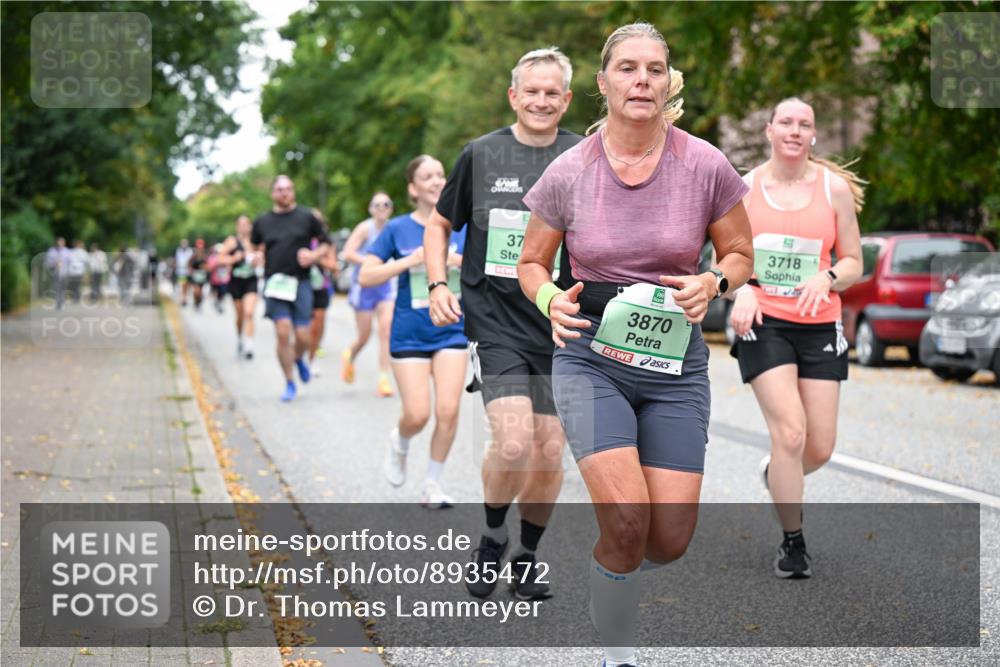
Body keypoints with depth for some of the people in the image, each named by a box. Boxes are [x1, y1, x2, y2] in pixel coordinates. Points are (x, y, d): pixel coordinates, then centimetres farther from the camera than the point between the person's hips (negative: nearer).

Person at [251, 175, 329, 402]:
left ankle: (299, 359, 33)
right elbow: (253, 248, 21)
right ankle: (289, 383, 4)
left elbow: (325, 243, 12)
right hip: (275, 283, 0)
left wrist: (315, 255, -8)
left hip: (301, 283, 0)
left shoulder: (306, 217, 5)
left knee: (302, 336, -4)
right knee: (283, 332, -9)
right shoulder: (262, 222, 9)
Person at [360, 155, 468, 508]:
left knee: (448, 411, -8)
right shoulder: (398, 229, -3)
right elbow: (366, 276, -7)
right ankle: (399, 443, 30)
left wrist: (461, 262, -14)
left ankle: (432, 485, 10)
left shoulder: (461, 227, 3)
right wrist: (412, 259, -17)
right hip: (410, 334, -2)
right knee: (417, 415, -7)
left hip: (452, 331, 2)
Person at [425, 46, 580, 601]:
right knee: (513, 444, -17)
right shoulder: (481, 155, 3)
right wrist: (438, 286, -2)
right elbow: (439, 225, 13)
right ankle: (491, 537, 11)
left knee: (549, 453, 5)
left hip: (560, 327, 2)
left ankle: (527, 555, 27)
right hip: (495, 321, -2)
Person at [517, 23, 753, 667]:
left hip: (676, 362, 2)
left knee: (670, 540, -3)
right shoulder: (568, 172, -4)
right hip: (591, 356, -2)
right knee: (628, 519, -20)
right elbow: (531, 263, 9)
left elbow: (740, 253, 8)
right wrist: (550, 299, -13)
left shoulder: (705, 165, -4)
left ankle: (614, 562, 34)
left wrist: (712, 283, -14)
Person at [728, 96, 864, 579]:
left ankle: (777, 476, 37)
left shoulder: (834, 188, 2)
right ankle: (793, 542, -1)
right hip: (763, 323, -2)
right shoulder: (744, 187, 2)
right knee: (791, 432, -16)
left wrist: (827, 278, -16)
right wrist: (741, 291, -11)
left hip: (818, 326, 2)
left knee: (820, 448, 1)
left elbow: (853, 264, 6)